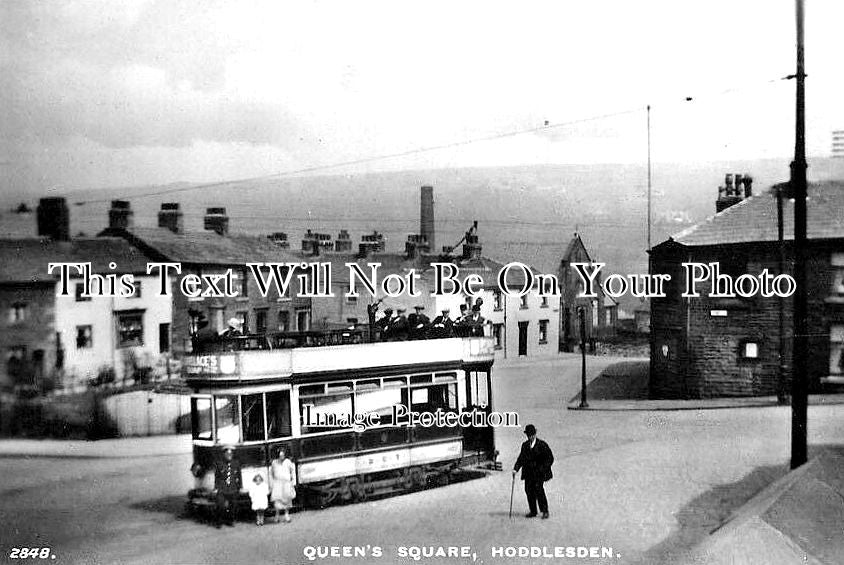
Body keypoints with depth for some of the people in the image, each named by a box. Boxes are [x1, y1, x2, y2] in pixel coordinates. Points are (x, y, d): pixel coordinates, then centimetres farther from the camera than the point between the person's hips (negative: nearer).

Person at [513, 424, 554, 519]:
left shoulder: (542, 445, -4)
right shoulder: (525, 445, 11)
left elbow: (550, 458, -3)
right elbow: (521, 458, 13)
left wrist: (543, 469, -11)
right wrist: (516, 469, -1)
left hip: (539, 473, -5)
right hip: (528, 473, 5)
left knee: (538, 489, -15)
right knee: (529, 490, 2)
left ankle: (545, 511, -4)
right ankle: (533, 512, 13)